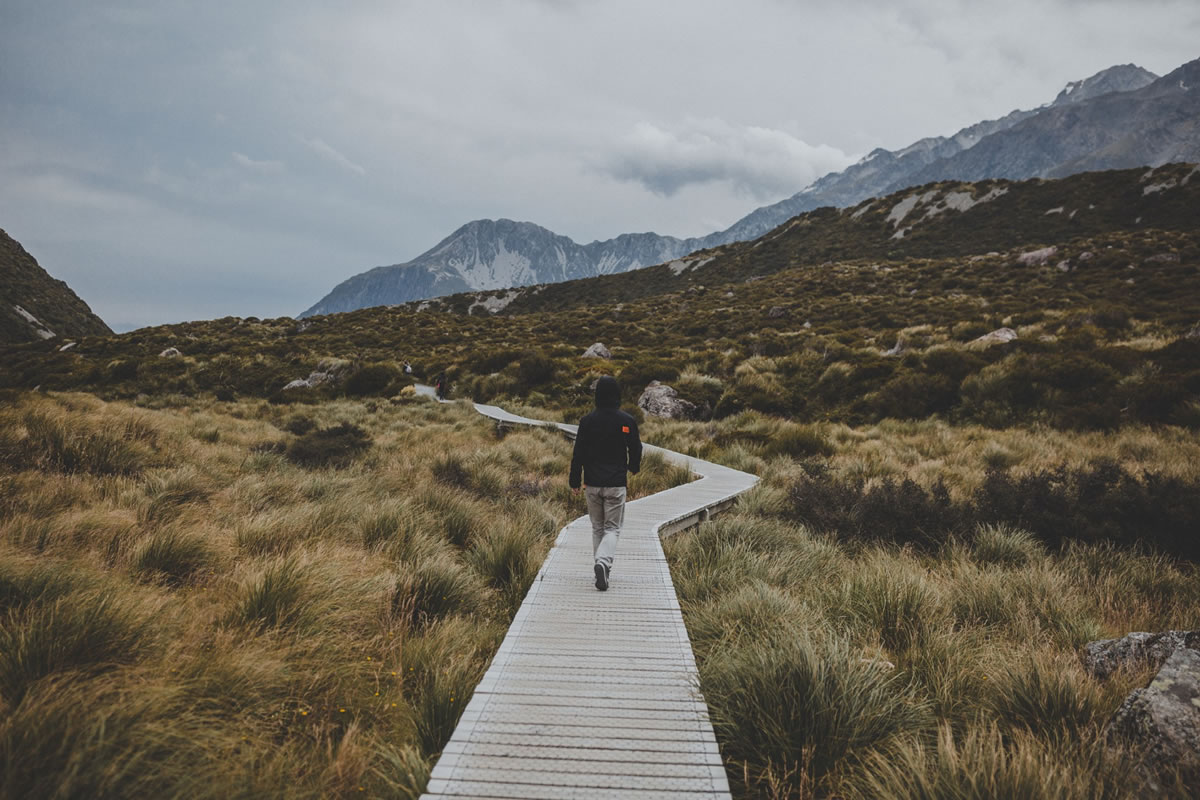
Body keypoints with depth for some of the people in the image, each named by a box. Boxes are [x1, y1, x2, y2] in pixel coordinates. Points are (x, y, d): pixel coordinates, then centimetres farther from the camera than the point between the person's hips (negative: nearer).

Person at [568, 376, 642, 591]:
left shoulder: (587, 421, -3)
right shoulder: (627, 421, -5)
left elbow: (578, 453, -1)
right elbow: (636, 450, 5)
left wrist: (575, 481, 8)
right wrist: (633, 468, 27)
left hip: (592, 484, 2)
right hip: (616, 484, -2)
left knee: (597, 528, 15)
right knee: (612, 528, 4)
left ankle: (602, 569, 18)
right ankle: (603, 562, -20)